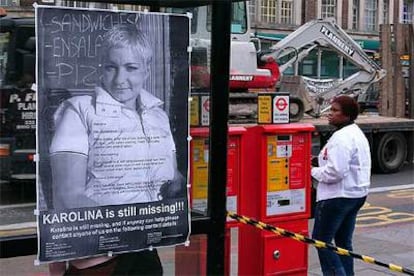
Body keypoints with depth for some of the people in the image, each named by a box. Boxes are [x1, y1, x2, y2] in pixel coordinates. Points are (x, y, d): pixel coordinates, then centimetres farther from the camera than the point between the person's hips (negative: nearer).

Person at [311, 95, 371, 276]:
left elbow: (335, 171, -27)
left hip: (338, 196, -11)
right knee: (343, 241, 16)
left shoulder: (342, 137, -19)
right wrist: (321, 163, 11)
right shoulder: (357, 134, 15)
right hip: (356, 193, 11)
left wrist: (313, 171, -11)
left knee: (320, 240, -3)